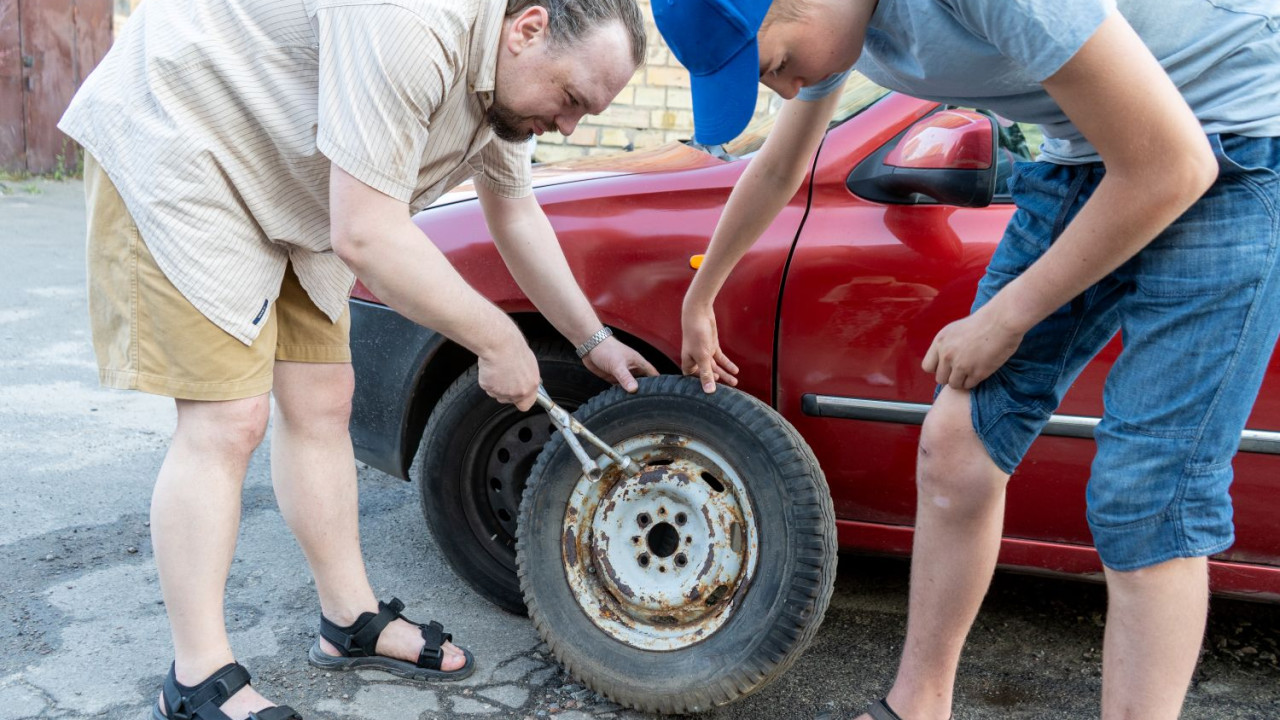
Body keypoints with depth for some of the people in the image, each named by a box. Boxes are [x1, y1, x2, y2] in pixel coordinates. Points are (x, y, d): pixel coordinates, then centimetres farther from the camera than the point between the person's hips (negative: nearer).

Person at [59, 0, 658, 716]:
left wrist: (593, 340, 15)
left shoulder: (508, 77, -2)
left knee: (322, 405, 8)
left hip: (292, 188, 9)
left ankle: (354, 622, 20)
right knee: (227, 422, -13)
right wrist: (498, 339, -23)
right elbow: (366, 237, -34)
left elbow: (517, 216, 14)